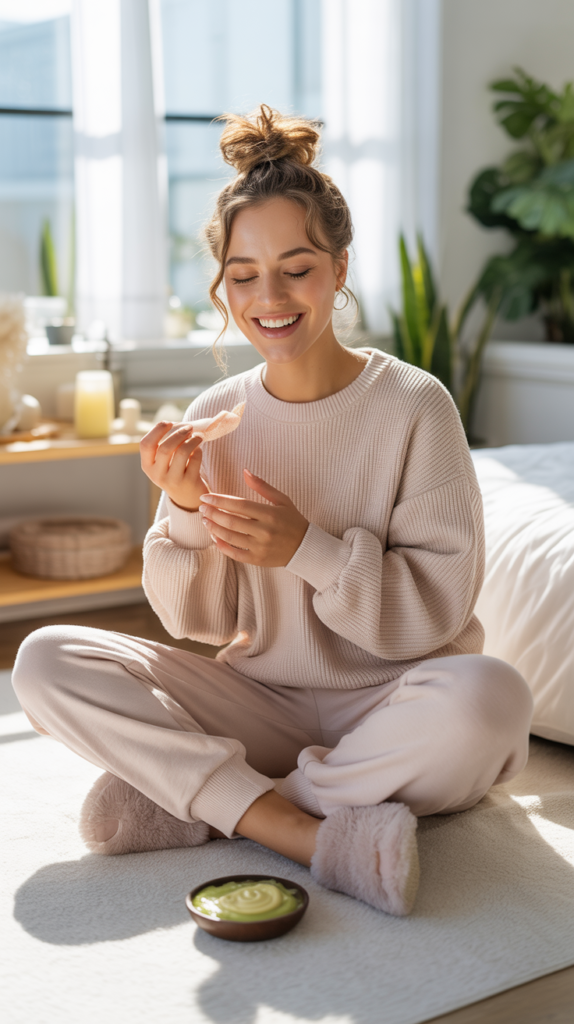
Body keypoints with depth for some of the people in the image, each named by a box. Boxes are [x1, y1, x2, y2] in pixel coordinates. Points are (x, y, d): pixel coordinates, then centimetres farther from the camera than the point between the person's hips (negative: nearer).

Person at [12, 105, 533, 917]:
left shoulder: (412, 404, -9)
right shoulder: (216, 417, 1)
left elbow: (438, 607, -10)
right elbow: (200, 619, 3)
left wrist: (308, 547, -23)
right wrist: (188, 509, -15)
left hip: (386, 703, -3)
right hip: (258, 702, 3)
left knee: (489, 696, -37)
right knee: (46, 662, -15)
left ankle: (191, 802, -21)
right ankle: (314, 831, -25)